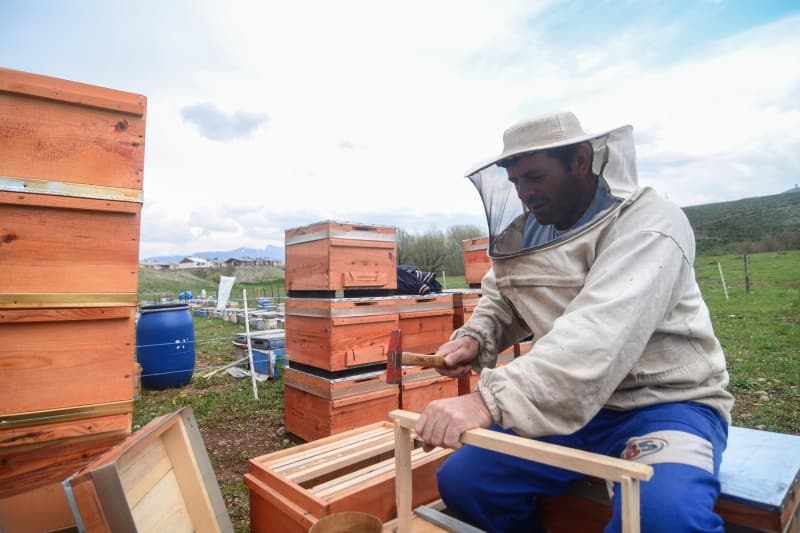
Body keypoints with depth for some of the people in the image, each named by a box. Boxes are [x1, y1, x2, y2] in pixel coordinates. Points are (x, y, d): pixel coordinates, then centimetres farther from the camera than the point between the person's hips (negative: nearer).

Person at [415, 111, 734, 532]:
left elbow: (600, 332, -34)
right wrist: (475, 338, -8)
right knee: (461, 481, -5)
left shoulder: (647, 223, -18)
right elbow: (501, 299, 16)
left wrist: (489, 400, -44)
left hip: (665, 404, -5)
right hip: (568, 404, 6)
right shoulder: (523, 233, 2)